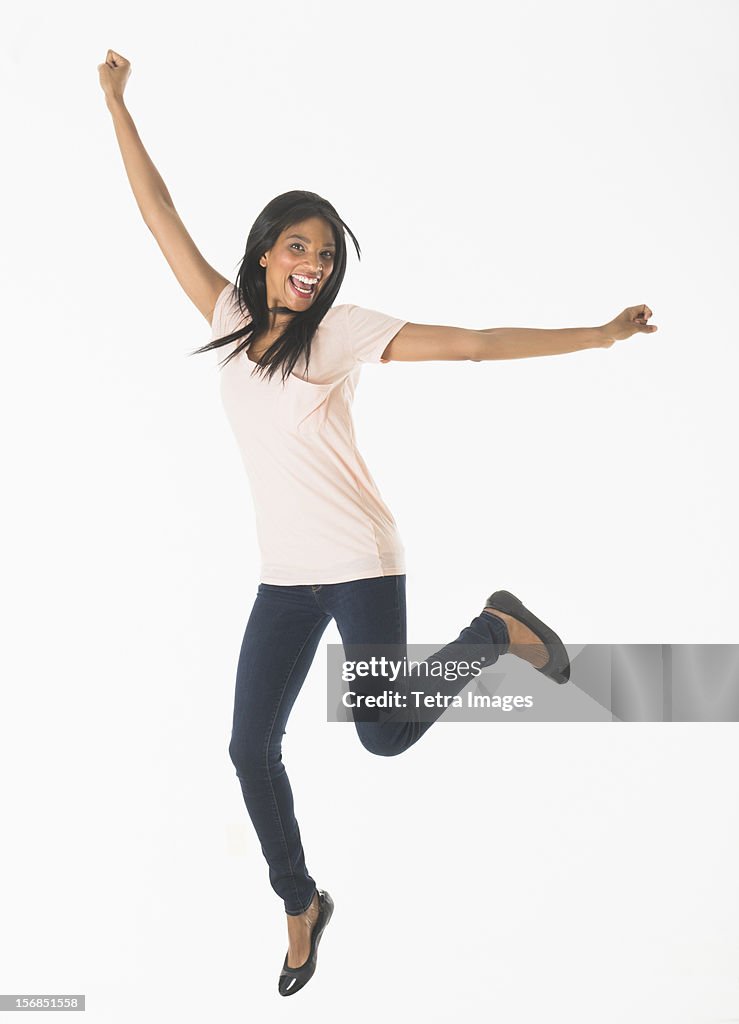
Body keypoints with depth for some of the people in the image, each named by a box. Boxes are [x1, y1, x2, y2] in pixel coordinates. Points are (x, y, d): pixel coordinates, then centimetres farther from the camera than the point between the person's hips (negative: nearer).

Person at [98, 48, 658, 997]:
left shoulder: (343, 329, -6)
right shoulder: (230, 317, 5)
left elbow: (474, 344, -8)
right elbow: (161, 216, 9)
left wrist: (600, 335, -11)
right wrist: (117, 104, 9)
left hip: (359, 563, -4)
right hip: (283, 579, 5)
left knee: (383, 735, -4)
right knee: (251, 750, 6)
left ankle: (497, 631, 19)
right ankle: (301, 906, 28)